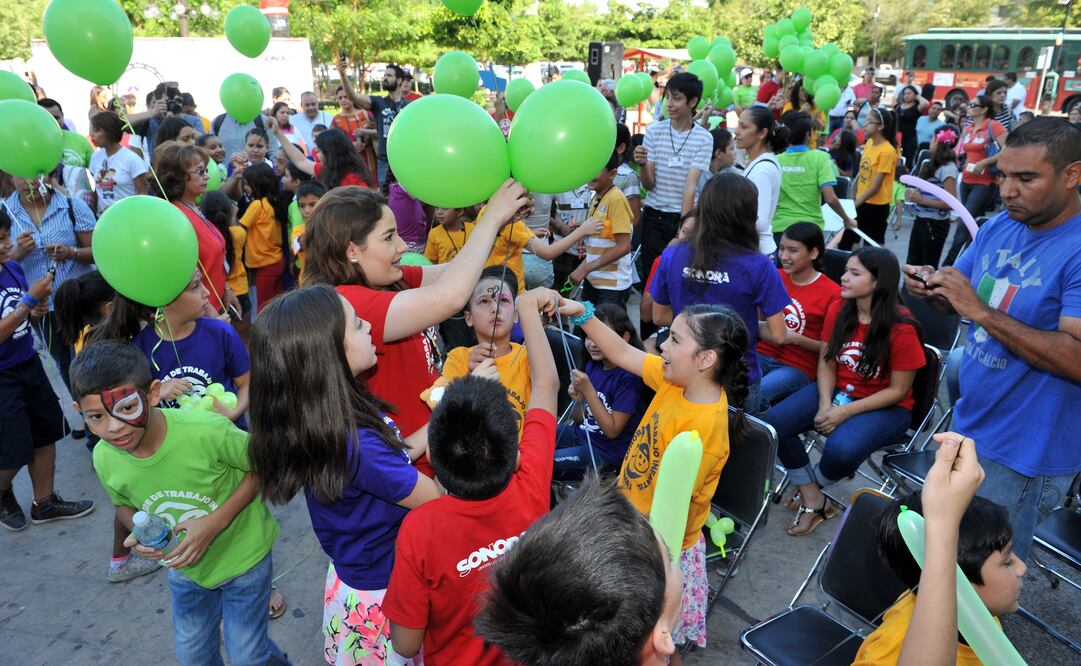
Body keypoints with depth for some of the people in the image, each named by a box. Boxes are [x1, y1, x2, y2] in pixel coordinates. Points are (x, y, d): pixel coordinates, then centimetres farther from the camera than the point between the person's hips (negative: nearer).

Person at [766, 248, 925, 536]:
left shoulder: (901, 328, -20)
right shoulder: (838, 310, -5)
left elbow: (898, 390, -14)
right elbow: (826, 362, 2)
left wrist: (845, 412, -21)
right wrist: (825, 404, -15)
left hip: (885, 407, -5)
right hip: (837, 391, 5)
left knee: (841, 449, -35)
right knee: (774, 422, -18)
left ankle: (810, 486, 4)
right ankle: (814, 500, -2)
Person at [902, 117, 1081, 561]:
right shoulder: (998, 228, 1)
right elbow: (956, 303, 10)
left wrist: (981, 311, -31)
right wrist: (930, 287, -13)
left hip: (1025, 451, -7)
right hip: (968, 423, 7)